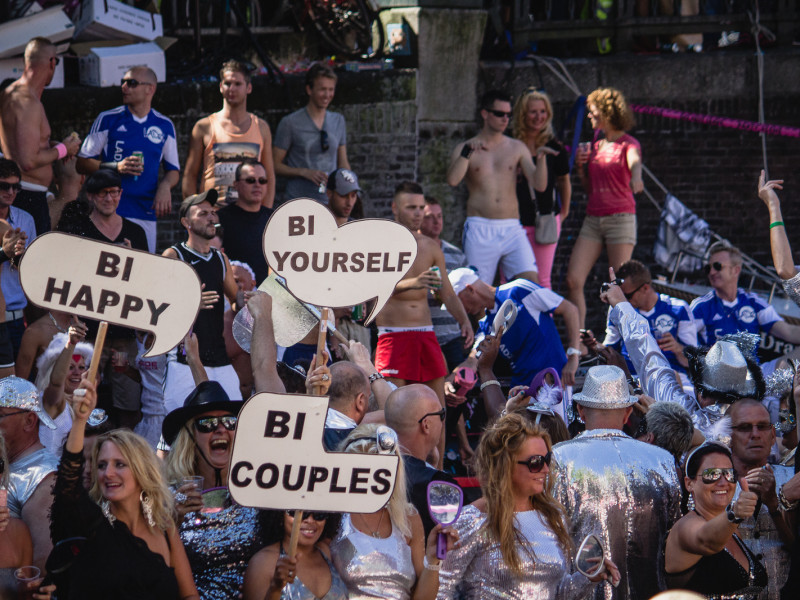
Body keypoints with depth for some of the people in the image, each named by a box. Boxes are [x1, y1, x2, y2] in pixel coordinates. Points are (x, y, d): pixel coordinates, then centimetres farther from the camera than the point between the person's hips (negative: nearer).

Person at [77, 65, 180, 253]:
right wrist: (116, 167, -10)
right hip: (110, 212, -2)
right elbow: (82, 163, 5)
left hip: (146, 214, 2)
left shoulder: (164, 126, 13)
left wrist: (165, 186, -4)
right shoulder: (107, 120, 6)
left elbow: (173, 170, 19)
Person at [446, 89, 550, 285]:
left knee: (532, 283, -14)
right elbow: (452, 180, -11)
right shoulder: (465, 149, 8)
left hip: (512, 230, 2)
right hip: (479, 230, -2)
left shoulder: (517, 148, 13)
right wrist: (468, 152, -20)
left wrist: (541, 159, -12)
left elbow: (539, 185, 4)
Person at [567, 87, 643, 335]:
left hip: (620, 218, -6)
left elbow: (635, 163, -27)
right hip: (593, 219, 6)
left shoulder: (628, 144, -3)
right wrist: (581, 167, 3)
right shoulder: (596, 146, 17)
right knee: (573, 280, -5)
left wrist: (636, 179, -50)